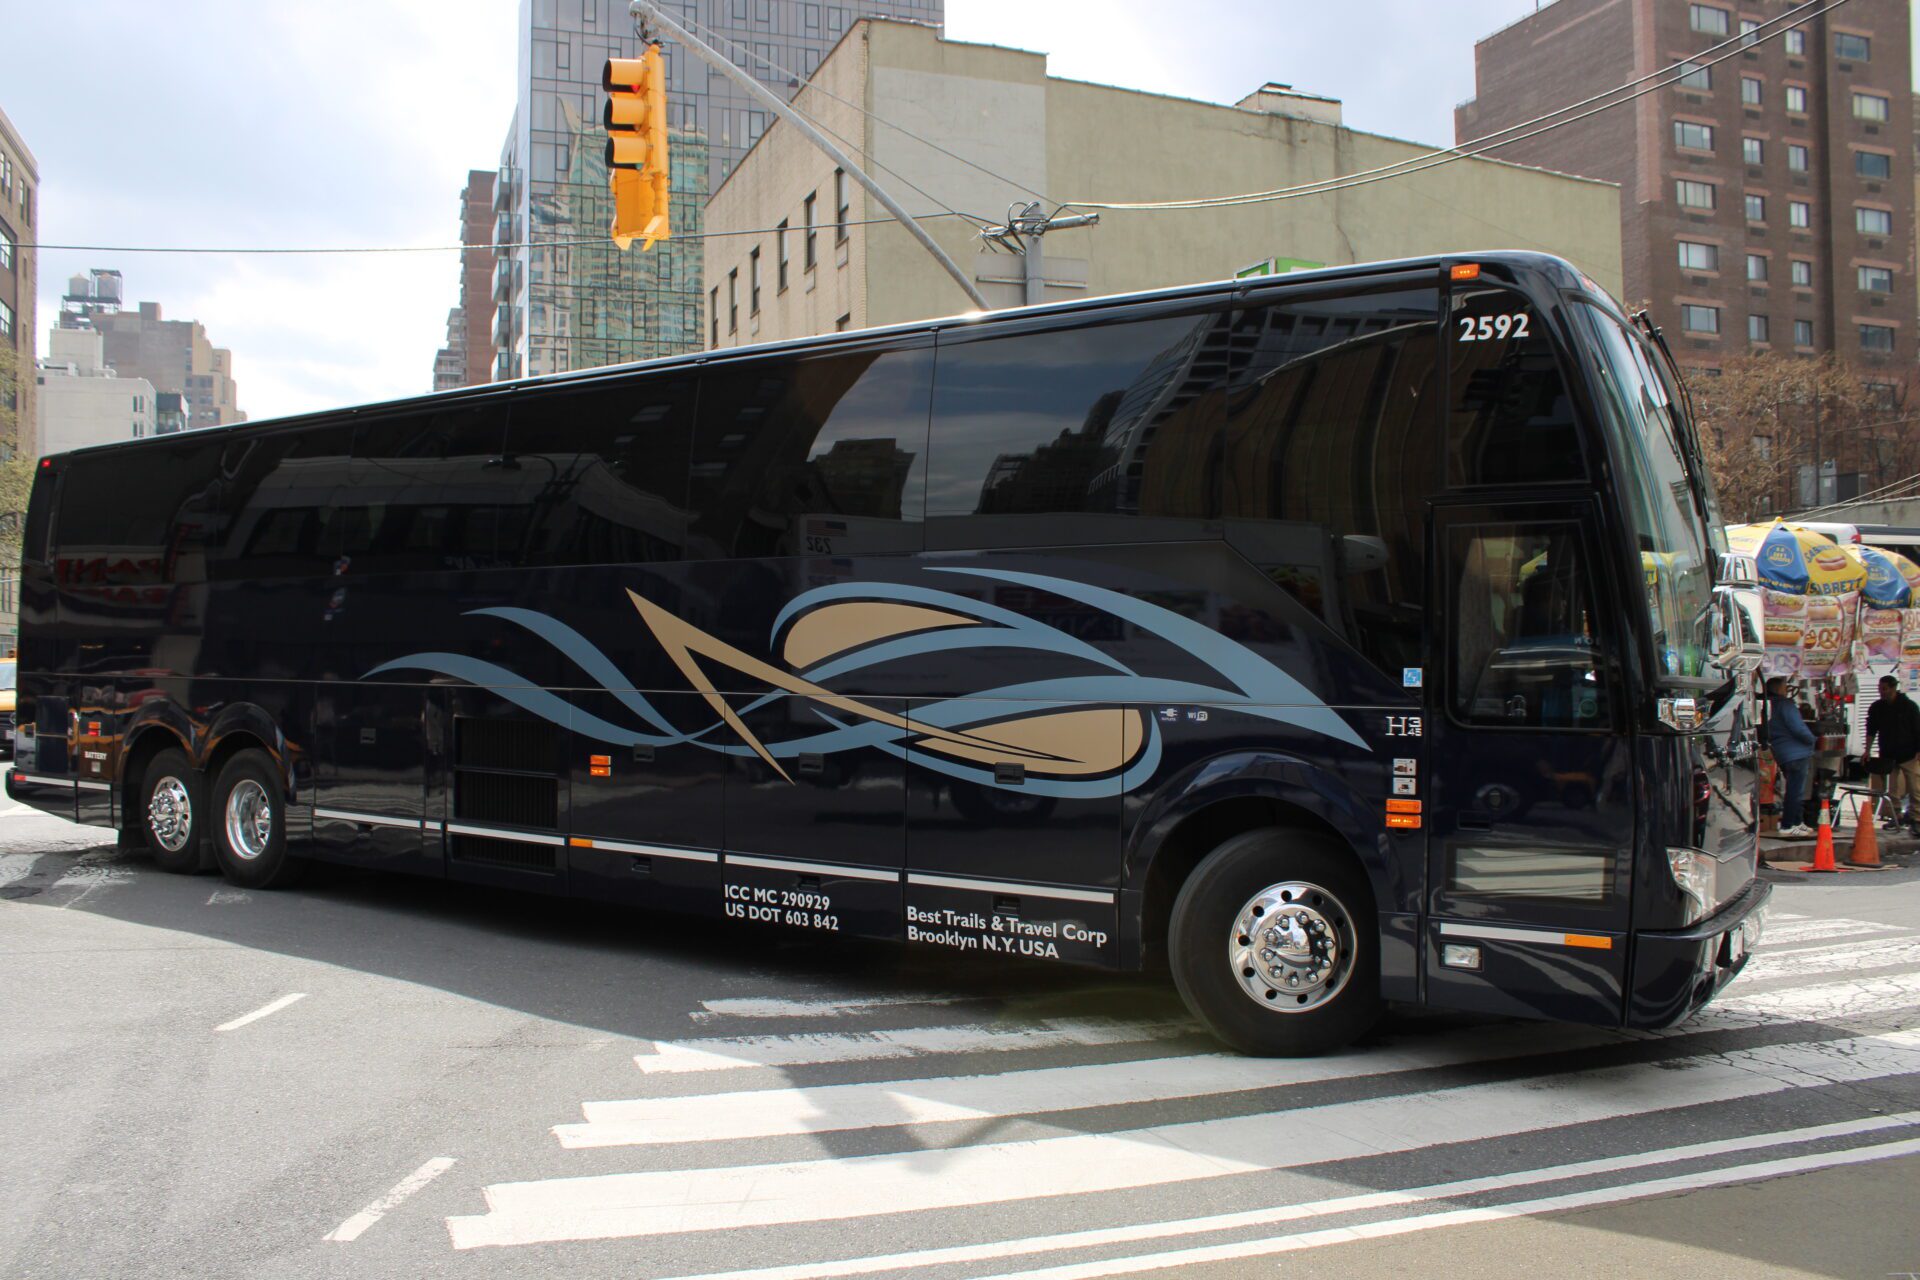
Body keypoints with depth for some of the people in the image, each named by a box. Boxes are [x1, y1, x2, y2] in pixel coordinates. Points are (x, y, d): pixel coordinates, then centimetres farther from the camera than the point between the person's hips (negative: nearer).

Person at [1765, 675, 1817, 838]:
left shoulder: (1768, 705, 11)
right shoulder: (1784, 704, -15)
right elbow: (1797, 727, -20)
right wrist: (1811, 740, -1)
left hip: (1783, 754, 9)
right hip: (1796, 753, -9)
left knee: (1795, 790, 18)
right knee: (1795, 790, -7)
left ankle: (1798, 823, 24)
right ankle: (1787, 827, -7)